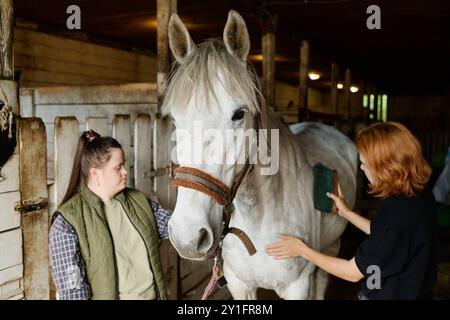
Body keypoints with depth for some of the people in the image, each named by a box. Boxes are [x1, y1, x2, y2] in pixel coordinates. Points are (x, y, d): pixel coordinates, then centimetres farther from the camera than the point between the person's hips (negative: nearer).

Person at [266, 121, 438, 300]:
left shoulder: (396, 215, -32)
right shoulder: (421, 193, -7)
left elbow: (353, 272, -21)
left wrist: (302, 250, -14)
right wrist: (346, 213, 12)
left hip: (389, 295, -8)